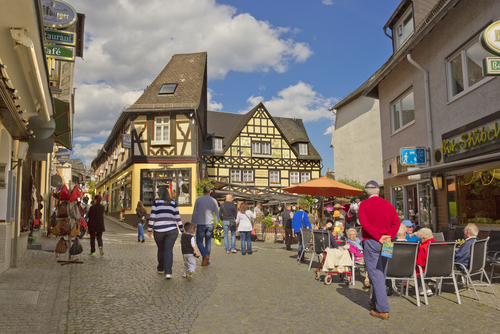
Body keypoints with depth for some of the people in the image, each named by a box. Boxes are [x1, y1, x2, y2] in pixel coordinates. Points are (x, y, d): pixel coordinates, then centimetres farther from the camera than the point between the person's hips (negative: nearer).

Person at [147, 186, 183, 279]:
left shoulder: (156, 202, 0)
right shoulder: (173, 203, 6)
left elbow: (152, 217, -5)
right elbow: (178, 218, 5)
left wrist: (149, 230, 2)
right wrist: (182, 230, 9)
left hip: (158, 231, 0)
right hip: (172, 230, 0)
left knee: (161, 250, 16)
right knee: (169, 250, -2)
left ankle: (161, 269, 30)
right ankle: (168, 272, -12)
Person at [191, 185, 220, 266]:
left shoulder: (198, 200, 0)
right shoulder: (214, 201, 3)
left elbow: (194, 213, 1)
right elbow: (216, 214, 4)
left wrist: (193, 224, 8)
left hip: (200, 224, -2)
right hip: (210, 224, 2)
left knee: (199, 242, 7)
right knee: (208, 242, 10)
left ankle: (205, 255, -16)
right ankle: (207, 260, 10)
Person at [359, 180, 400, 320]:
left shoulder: (364, 204, -5)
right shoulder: (388, 205, 9)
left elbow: (364, 223, -17)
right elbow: (396, 222, 0)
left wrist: (378, 237, -15)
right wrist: (389, 236, -6)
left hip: (371, 242, -5)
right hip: (385, 244, 5)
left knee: (376, 275, -3)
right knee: (381, 274, 17)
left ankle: (383, 309, -5)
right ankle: (375, 301, 32)